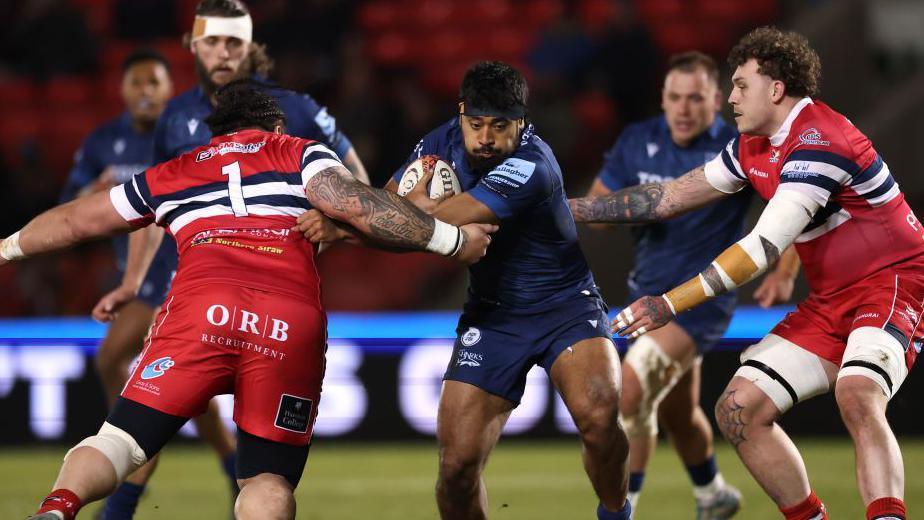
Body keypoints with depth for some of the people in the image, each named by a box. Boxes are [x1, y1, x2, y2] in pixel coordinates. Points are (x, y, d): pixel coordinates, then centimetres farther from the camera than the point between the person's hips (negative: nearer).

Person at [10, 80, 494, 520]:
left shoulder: (171, 174, 30)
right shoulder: (299, 154, 23)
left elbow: (74, 221, 40)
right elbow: (354, 203, 4)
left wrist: (8, 247, 57)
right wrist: (450, 239, 8)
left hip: (200, 308, 1)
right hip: (294, 325, -1)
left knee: (121, 441, 3)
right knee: (269, 479, 8)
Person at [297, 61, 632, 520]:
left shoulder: (531, 165, -27)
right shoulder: (443, 142, -6)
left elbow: (434, 223, -32)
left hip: (566, 307, -5)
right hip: (493, 316, 5)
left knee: (598, 417, -31)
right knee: (457, 464, -8)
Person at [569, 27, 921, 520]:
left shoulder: (818, 141, -21)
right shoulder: (753, 147, 8)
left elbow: (765, 247, -26)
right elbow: (671, 197, 17)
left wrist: (672, 302, -26)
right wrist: (571, 209, 15)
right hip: (830, 303, 9)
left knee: (856, 396, -36)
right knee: (738, 410, 0)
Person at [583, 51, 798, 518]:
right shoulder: (637, 141, -1)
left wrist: (785, 274, -7)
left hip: (703, 299, -6)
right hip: (648, 292, 6)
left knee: (631, 388, -25)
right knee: (675, 413, 21)